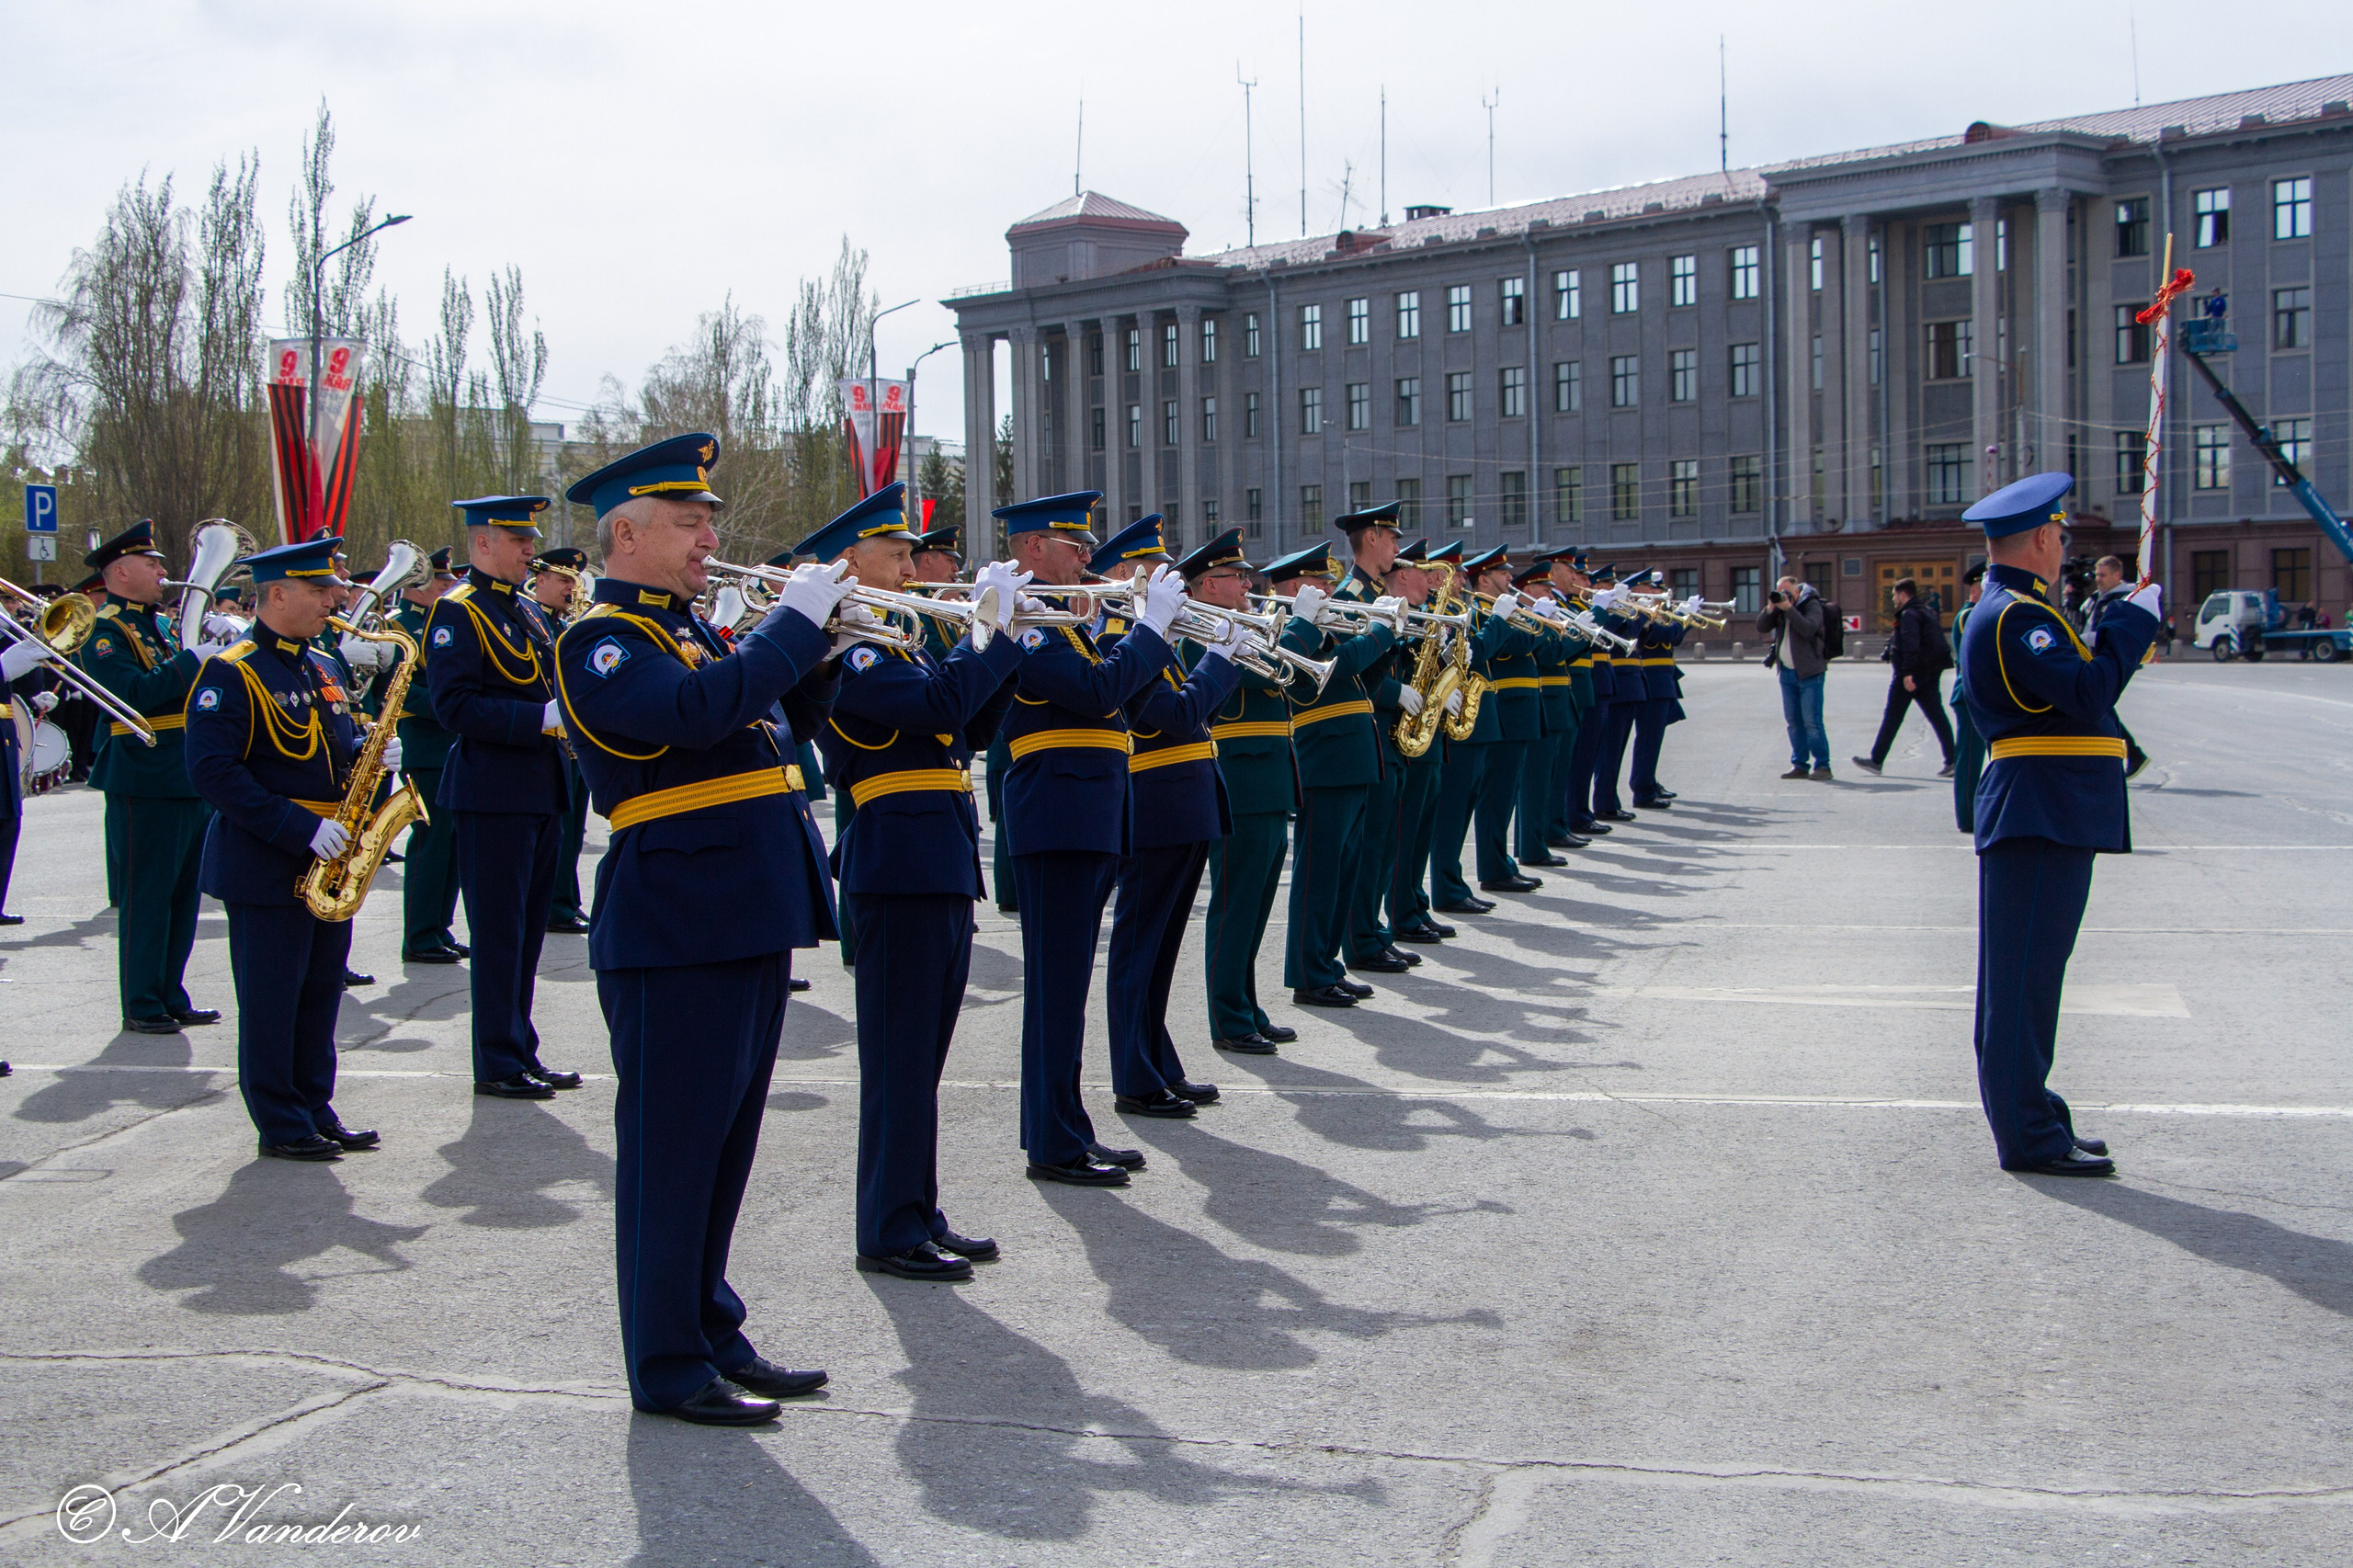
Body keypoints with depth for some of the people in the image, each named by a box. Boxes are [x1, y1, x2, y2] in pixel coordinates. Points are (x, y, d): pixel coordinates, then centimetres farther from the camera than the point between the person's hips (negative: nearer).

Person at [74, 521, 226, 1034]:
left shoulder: (163, 625, 17)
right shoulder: (105, 633, -9)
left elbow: (177, 687, 22)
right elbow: (136, 694, -23)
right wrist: (193, 661, -23)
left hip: (189, 780, 8)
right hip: (144, 785, -8)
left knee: (182, 895, 13)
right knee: (145, 896, -2)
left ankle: (170, 996, 22)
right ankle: (142, 1006, 6)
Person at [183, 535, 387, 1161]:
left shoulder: (324, 668, 13)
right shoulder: (231, 674, -13)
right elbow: (213, 771, -20)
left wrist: (374, 754, -1)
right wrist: (301, 828, -24)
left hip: (327, 859, 8)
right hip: (266, 864, -8)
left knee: (321, 991, 13)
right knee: (271, 997, 0)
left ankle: (316, 1111, 23)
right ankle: (280, 1126, 9)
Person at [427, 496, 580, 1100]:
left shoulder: (528, 611, 17)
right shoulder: (458, 612, -9)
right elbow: (455, 704, -18)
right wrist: (541, 718, -25)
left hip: (540, 794, 8)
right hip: (493, 794, -8)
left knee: (528, 930, 13)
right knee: (498, 933, -2)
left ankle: (521, 1053, 21)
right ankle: (498, 1064, 5)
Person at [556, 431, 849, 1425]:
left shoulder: (691, 631, 18)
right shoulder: (601, 641, -11)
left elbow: (775, 727, 22)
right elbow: (697, 711, -28)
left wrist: (822, 652, 5)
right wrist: (794, 623, -19)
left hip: (750, 922, 9)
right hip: (676, 931, -9)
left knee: (725, 1143, 15)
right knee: (673, 1146, -1)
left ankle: (715, 1335, 26)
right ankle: (668, 1368, 8)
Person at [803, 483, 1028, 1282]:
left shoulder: (896, 644, 19)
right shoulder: (844, 648, -12)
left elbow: (974, 727, 17)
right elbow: (939, 704, -25)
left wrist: (1004, 643, 6)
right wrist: (1000, 631, -16)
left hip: (942, 867, 10)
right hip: (899, 863, -10)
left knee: (921, 1053, 14)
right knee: (900, 1055, -4)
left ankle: (919, 1215, 22)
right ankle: (890, 1231, 4)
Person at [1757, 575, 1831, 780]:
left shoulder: (1812, 605, -7)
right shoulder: (1778, 607, 10)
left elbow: (1808, 629, -23)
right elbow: (1761, 629, 3)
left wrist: (1788, 608, -25)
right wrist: (1770, 608, -11)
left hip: (1809, 673, -6)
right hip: (1787, 672, 6)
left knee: (1812, 721, -9)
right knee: (1793, 722, 8)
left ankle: (1822, 766, -6)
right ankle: (1799, 765, 13)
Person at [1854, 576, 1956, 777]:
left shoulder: (1909, 615, -11)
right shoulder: (1927, 612, 19)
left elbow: (1910, 645, -24)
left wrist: (1907, 672, -30)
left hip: (1910, 674, -9)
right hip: (1931, 673, 9)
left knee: (1892, 717, -1)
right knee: (1936, 716, 5)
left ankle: (1876, 761, 5)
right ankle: (1951, 762, -3)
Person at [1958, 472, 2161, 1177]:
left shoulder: (2010, 609, 19)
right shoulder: (2016, 614, -15)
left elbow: (2074, 682, 20)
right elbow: (2088, 692, -25)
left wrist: (2121, 624, 12)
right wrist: (2136, 618, -14)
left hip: (2046, 819, 11)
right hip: (2042, 819, -11)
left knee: (2027, 974, 16)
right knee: (2023, 974, -7)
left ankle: (2028, 1114, 25)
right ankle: (2029, 1135, -3)